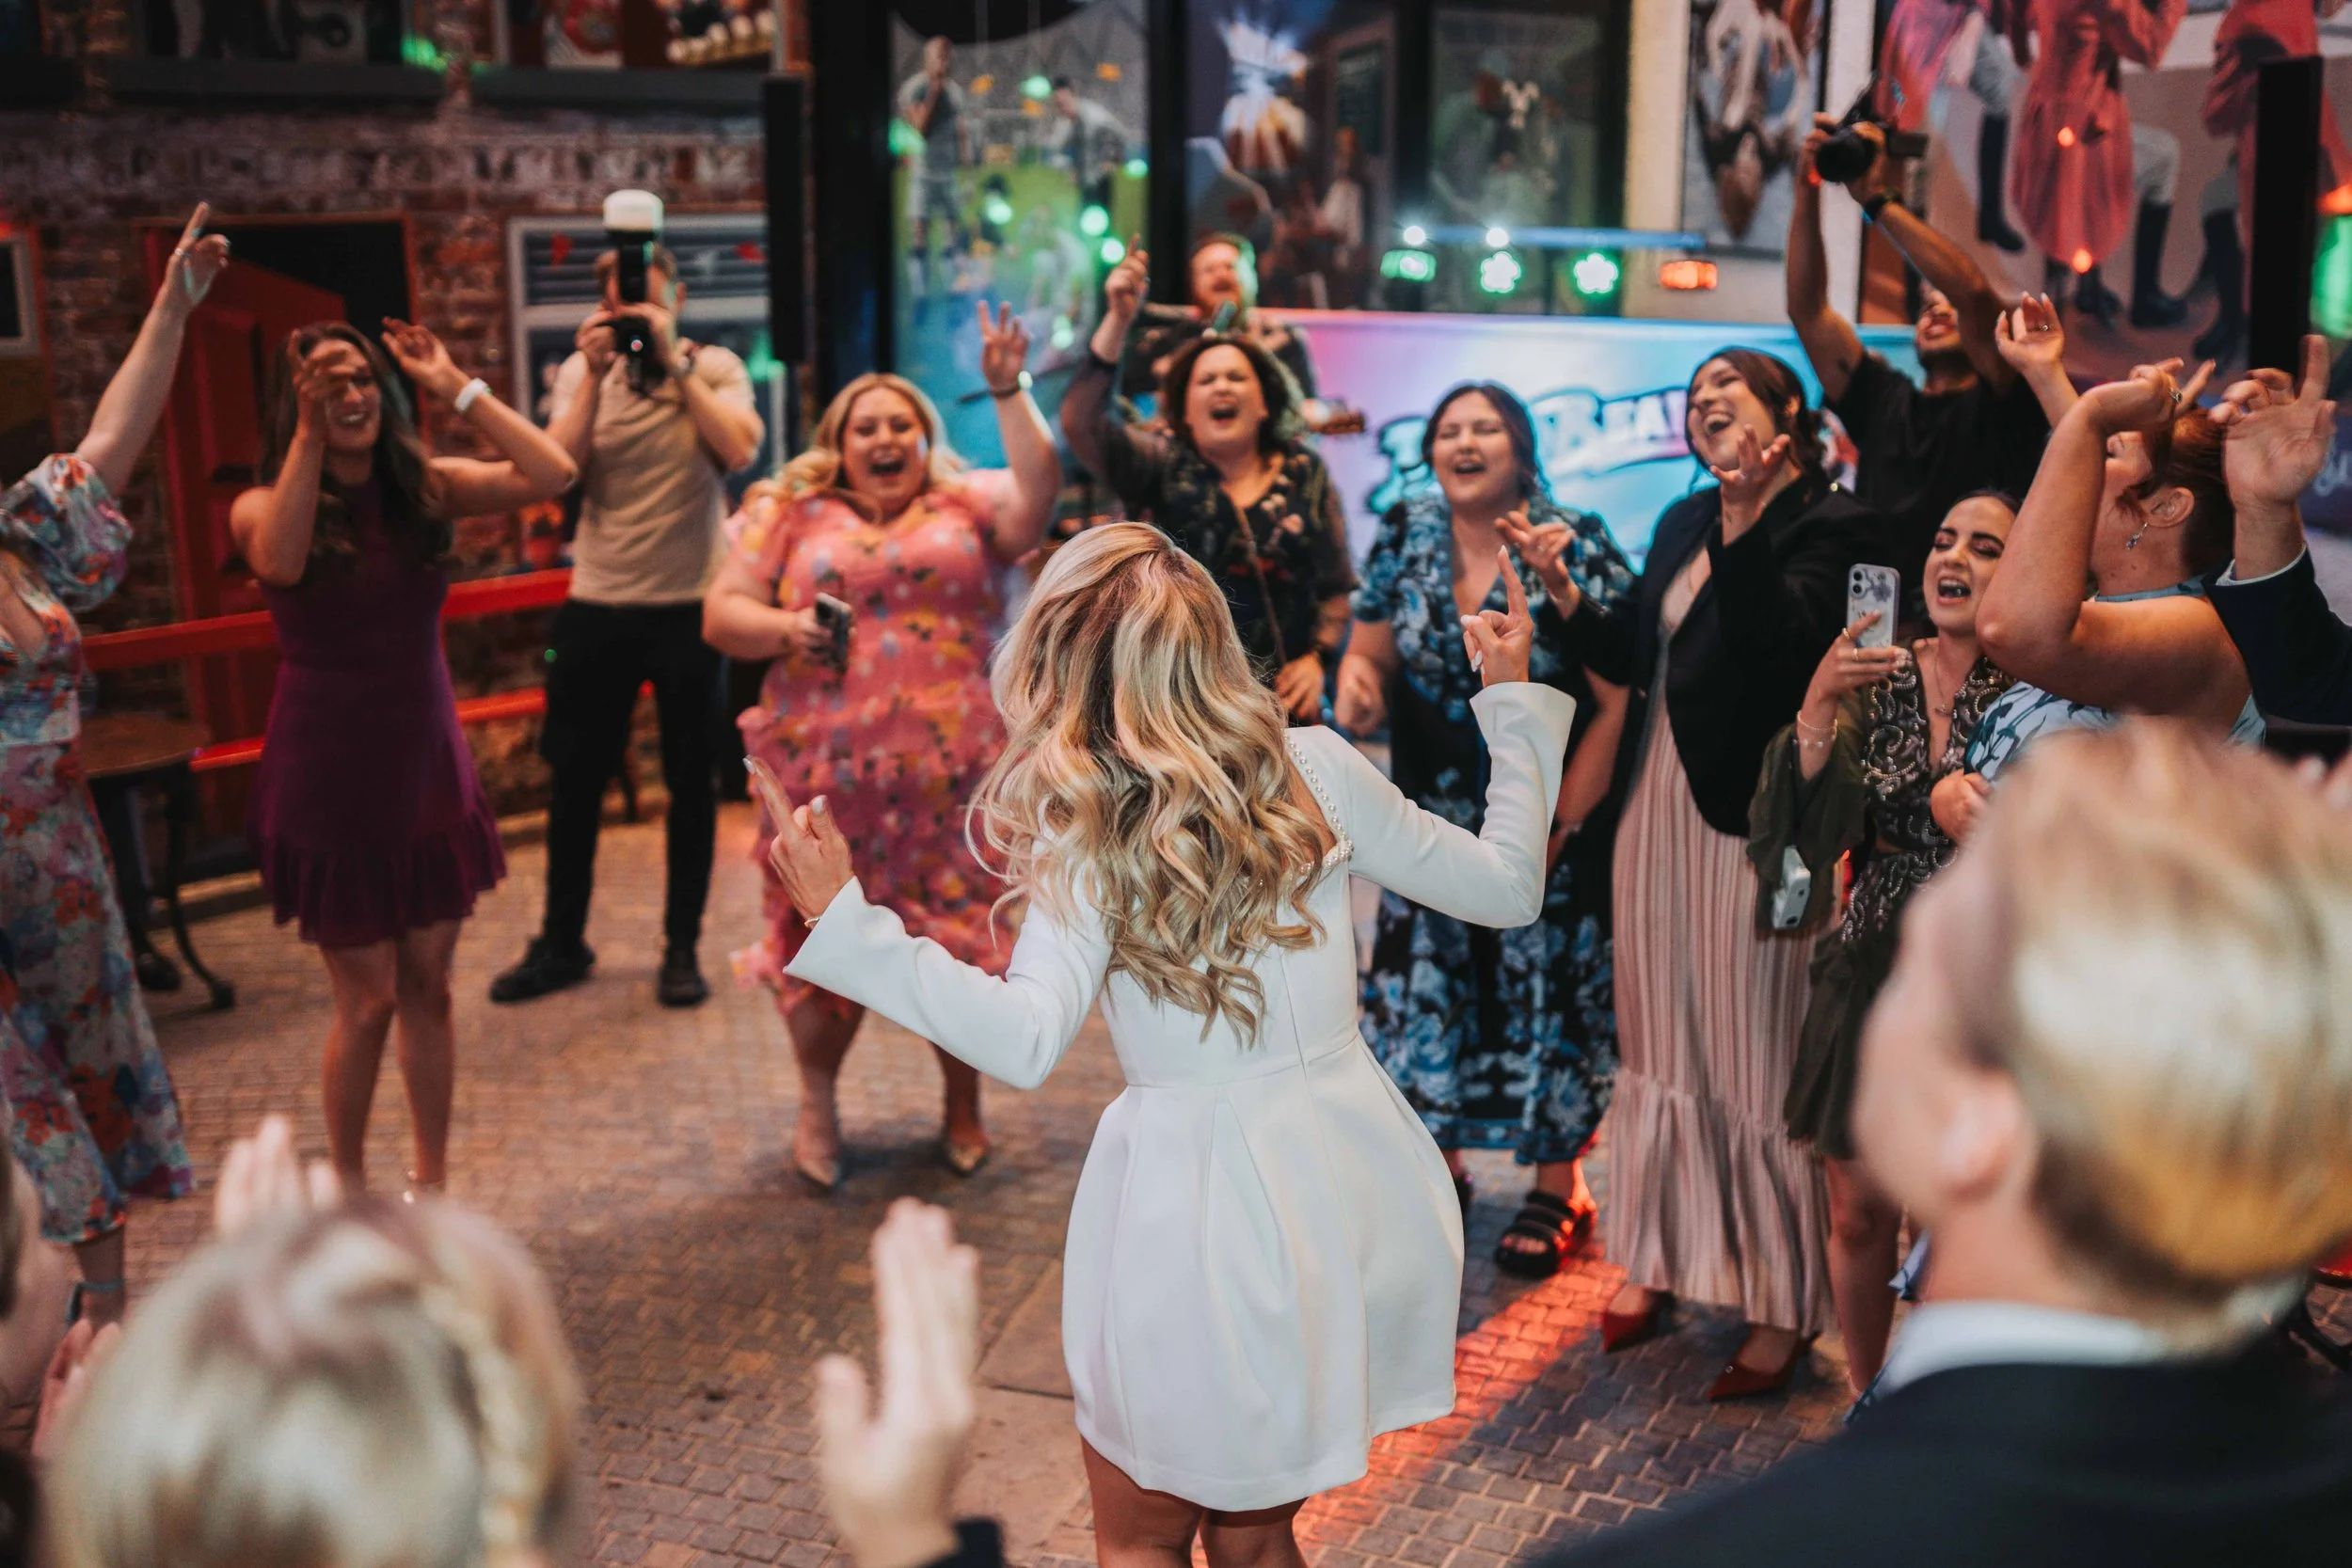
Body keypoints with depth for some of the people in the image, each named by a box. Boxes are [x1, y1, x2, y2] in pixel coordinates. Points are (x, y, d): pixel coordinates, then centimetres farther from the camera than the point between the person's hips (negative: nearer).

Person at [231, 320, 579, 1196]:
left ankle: (433, 1182, 24)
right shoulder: (264, 506, -9)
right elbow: (282, 562, -33)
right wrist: (309, 430, -31)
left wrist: (453, 387, -13)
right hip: (328, 782, -3)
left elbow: (552, 475, -15)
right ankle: (350, 1190, 21)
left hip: (428, 770, 3)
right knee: (369, 1000, 1)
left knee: (429, 987, 10)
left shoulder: (425, 489, -1)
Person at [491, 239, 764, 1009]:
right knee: (575, 778, 10)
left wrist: (674, 360, -20)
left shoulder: (716, 368, -1)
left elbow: (740, 448, -20)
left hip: (688, 603, -2)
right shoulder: (580, 373, 4)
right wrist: (596, 371, -17)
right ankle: (561, 943, 24)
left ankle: (682, 947, 20)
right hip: (598, 603, 2)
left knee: (691, 781, 7)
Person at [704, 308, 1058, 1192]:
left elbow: (1038, 493, -8)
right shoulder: (791, 515, 10)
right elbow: (721, 614, 7)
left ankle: (963, 1109, 24)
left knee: (960, 937, 4)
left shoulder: (968, 506, 10)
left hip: (948, 773, 0)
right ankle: (816, 1108, 27)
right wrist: (781, 629, -12)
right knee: (820, 939, 5)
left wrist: (1009, 392, -11)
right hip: (825, 770, 0)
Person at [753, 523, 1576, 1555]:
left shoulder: (1084, 840, -11)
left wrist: (845, 920, -25)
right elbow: (1507, 888, 7)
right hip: (1352, 1182, 4)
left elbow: (1028, 1041, -27)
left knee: (1140, 1544, 21)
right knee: (1253, 1537, 26)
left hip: (1199, 1208, -4)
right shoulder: (1315, 770, -2)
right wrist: (1514, 702, 16)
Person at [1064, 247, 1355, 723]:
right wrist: (1117, 321, -21)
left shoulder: (1305, 474, 8)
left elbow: (1337, 585, 11)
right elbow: (1081, 423, -14)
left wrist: (1317, 658, -4)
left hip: (1281, 697, 2)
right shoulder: (1160, 466, 3)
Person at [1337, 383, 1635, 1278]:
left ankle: (1557, 1187, 19)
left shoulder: (1578, 549, -12)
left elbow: (1615, 704, -12)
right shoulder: (1405, 537, 1)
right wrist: (1358, 677, -20)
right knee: (1425, 980, 8)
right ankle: (1439, 1166, 26)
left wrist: (1560, 824, -13)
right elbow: (1372, 649, 6)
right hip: (1432, 817, 4)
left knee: (1547, 985, 3)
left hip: (1551, 816, -4)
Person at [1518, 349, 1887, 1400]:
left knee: (1757, 1058, -2)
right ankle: (1657, 1257, 31)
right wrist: (1562, 593, 1)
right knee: (1660, 1040, 16)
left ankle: (1783, 1305, 10)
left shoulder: (1834, 524, -8)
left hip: (1750, 820, -8)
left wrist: (1744, 521, -29)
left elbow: (1784, 641, -23)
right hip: (1659, 803, 8)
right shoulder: (1685, 523, 14)